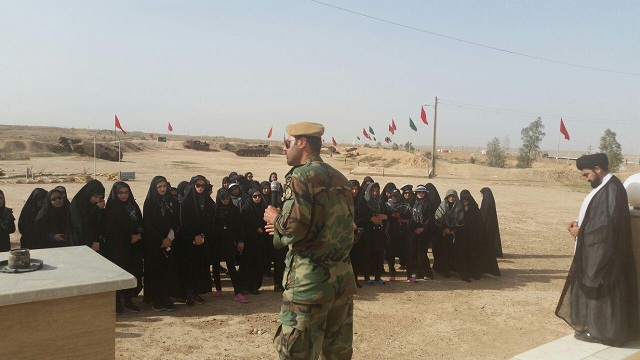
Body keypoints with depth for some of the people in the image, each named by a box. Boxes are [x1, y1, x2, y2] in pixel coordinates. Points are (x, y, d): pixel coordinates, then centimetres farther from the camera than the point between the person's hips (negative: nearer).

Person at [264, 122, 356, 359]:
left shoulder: (301, 175, -11)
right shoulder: (340, 179, 13)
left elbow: (294, 227, -20)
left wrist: (275, 218, 1)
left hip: (310, 279, -8)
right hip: (342, 276, 8)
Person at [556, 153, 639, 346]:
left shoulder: (612, 189, -21)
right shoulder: (605, 186, 11)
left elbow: (607, 223, -25)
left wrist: (581, 230, -14)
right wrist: (579, 222, 3)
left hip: (603, 251, -10)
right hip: (596, 249, 10)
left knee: (599, 288, 0)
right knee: (592, 286, 16)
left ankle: (599, 330, 11)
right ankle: (594, 324, 27)